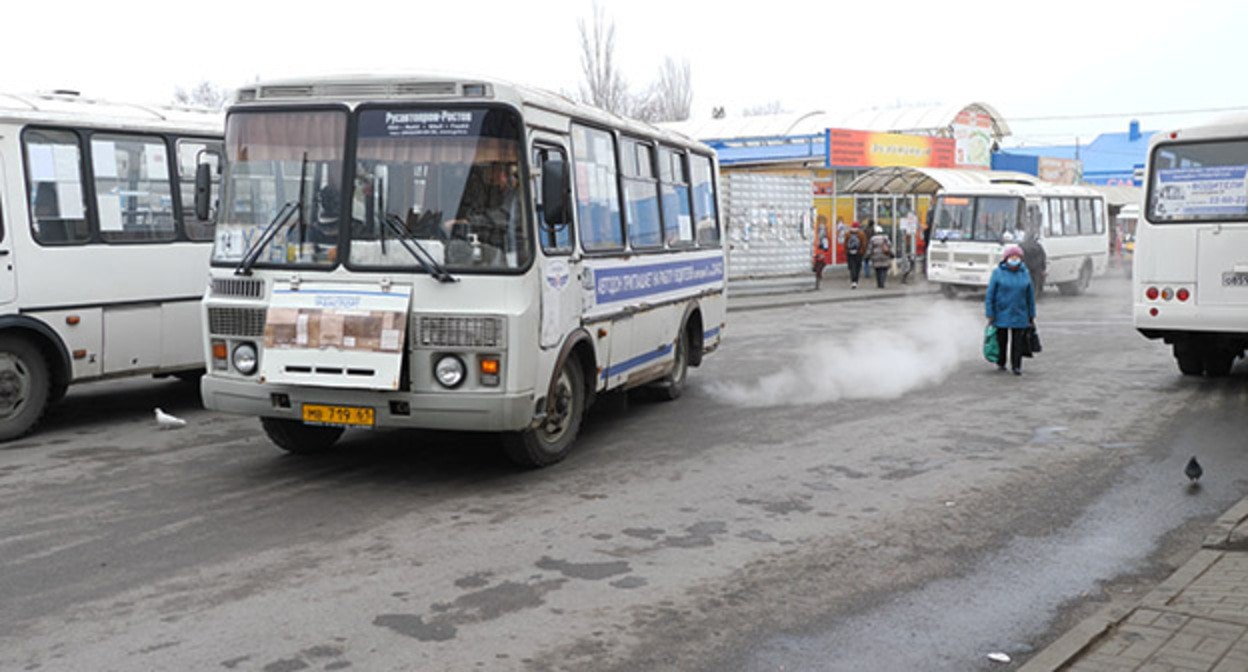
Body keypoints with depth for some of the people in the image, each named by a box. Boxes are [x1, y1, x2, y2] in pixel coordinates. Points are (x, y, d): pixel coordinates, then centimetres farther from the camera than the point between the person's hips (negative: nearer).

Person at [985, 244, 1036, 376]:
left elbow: (1030, 296, 7)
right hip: (1001, 314, -1)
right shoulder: (998, 273, -6)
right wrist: (990, 314, -10)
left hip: (1019, 315, 1)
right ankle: (1000, 363, 26)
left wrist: (1031, 315, 7)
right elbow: (990, 294, -6)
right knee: (1001, 340, 9)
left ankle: (1016, 366, 5)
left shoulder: (1025, 274, 2)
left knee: (1018, 342, -2)